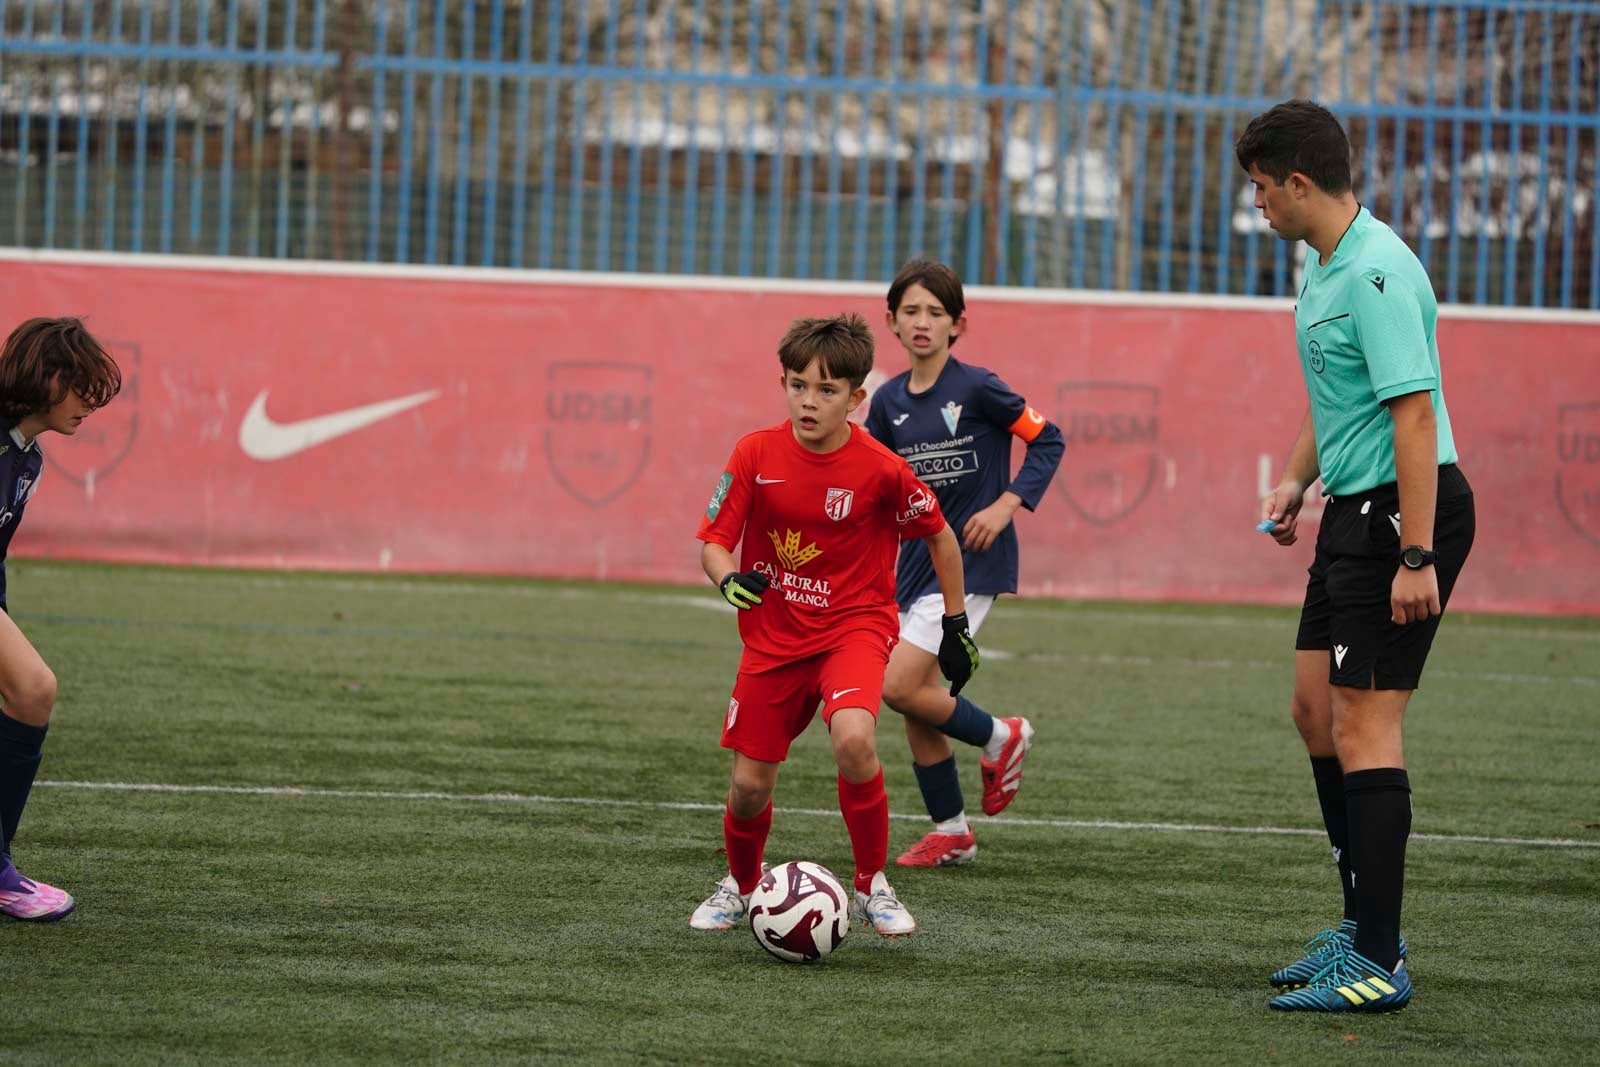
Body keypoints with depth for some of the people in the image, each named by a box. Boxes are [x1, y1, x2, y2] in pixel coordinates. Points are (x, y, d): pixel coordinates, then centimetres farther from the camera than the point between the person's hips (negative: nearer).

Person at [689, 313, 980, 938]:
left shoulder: (881, 470, -14)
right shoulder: (756, 454, -9)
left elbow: (939, 535, 2)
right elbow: (713, 542, -3)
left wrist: (956, 626, 8)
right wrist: (729, 579, -26)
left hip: (854, 626, -3)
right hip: (772, 634, 3)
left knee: (853, 740, -31)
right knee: (750, 785, 3)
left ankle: (872, 887, -10)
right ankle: (741, 886, 37)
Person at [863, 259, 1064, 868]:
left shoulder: (976, 389, -11)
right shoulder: (890, 401, 5)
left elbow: (1047, 441, -4)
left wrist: (1006, 506, -13)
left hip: (971, 561, -6)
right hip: (915, 560, 6)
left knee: (900, 686, -16)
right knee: (916, 709, 7)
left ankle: (999, 738, 9)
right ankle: (950, 833, 22)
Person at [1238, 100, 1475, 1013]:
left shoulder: (1376, 273, -20)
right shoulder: (1328, 269, 13)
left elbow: (1414, 416, -25)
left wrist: (1417, 555, -27)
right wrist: (1297, 483, 19)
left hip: (1405, 510, -11)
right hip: (1355, 511, 11)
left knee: (1364, 729, -10)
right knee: (1317, 709, 15)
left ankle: (1379, 965, -8)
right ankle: (1364, 927, 25)